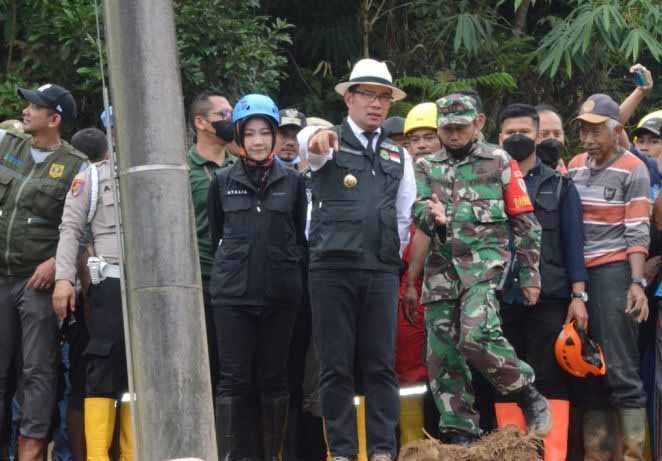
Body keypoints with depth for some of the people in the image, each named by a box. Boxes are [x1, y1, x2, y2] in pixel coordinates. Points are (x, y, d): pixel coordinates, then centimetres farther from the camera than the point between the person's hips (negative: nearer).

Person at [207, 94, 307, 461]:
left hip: (280, 292, 0)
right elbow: (214, 234, 15)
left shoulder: (293, 181, 6)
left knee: (274, 377, 5)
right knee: (234, 379, -4)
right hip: (233, 293, 0)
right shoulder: (222, 182, 7)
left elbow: (301, 235, 12)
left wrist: (295, 276, 11)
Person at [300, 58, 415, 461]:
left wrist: (393, 257, 13)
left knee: (381, 365, 2)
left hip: (382, 271, 3)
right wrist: (318, 139, -46)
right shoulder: (331, 143, 3)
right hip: (333, 268, -3)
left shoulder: (399, 156, 16)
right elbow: (309, 145, -23)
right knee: (336, 366, -1)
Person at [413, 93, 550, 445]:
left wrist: (530, 273, 1)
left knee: (476, 335, -25)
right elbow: (418, 210, 1)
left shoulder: (499, 162, 7)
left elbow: (524, 222, 6)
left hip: (485, 260, -4)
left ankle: (529, 397, -6)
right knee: (442, 354, 1)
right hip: (440, 267, 5)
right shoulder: (426, 167, 16)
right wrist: (434, 217, -23)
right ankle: (460, 434, 8)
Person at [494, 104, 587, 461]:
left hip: (548, 299, -2)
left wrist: (579, 295, -3)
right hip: (501, 300, 2)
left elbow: (573, 243, 5)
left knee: (550, 381, -5)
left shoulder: (559, 186, 10)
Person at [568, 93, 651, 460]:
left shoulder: (633, 170, -2)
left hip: (615, 272, -6)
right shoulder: (575, 166, 14)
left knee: (620, 369, -8)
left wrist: (637, 283, -16)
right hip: (578, 273, 6)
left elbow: (638, 233, -7)